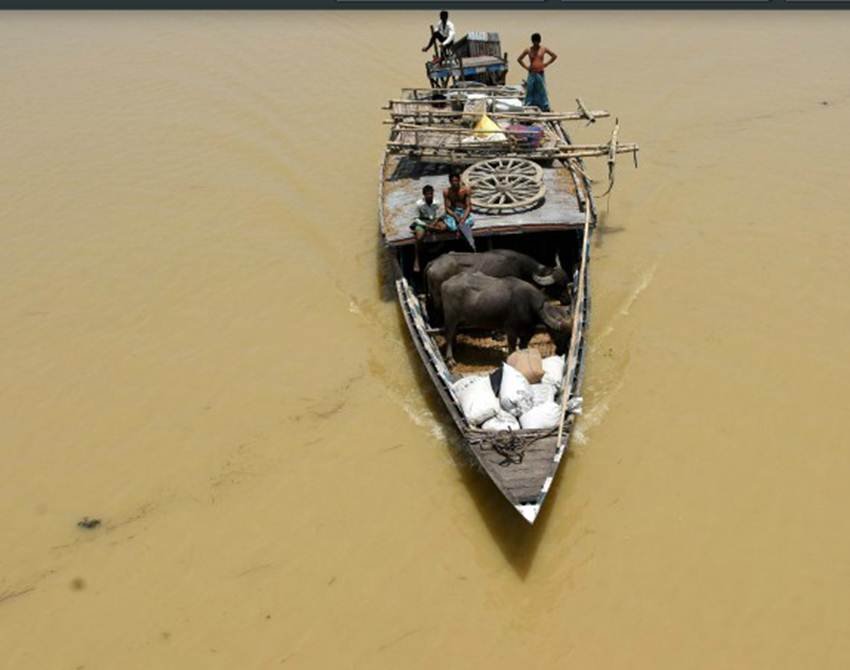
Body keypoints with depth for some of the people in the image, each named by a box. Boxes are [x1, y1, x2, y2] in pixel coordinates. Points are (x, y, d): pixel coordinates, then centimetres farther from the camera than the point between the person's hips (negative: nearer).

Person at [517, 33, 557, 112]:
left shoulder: (543, 49, 2)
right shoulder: (528, 50, 2)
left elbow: (554, 56, 12)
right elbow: (519, 59, 11)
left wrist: (546, 64, 6)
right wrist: (526, 67, 3)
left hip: (540, 74, 0)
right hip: (531, 74, 0)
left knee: (542, 91, -1)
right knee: (530, 91, 1)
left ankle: (545, 108, 3)